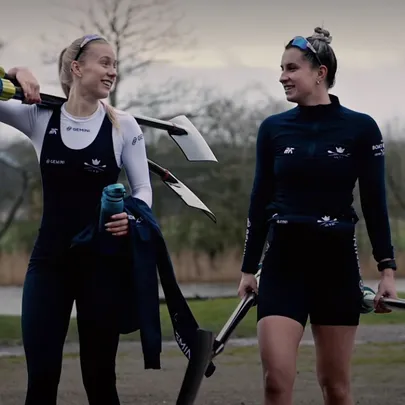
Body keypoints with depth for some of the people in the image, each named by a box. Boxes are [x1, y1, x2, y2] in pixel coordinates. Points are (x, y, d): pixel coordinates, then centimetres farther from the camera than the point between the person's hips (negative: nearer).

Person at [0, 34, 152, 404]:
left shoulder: (123, 126, -1)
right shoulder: (40, 117, 1)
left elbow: (143, 188, 3)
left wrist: (132, 216, -18)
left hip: (102, 261, -1)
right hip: (49, 259, 1)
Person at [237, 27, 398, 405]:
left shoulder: (361, 128, -2)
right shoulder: (273, 128, 5)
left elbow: (374, 203, -1)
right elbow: (260, 202, 9)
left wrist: (387, 268, -5)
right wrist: (248, 268, 9)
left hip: (337, 261, -1)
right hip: (283, 261, 1)